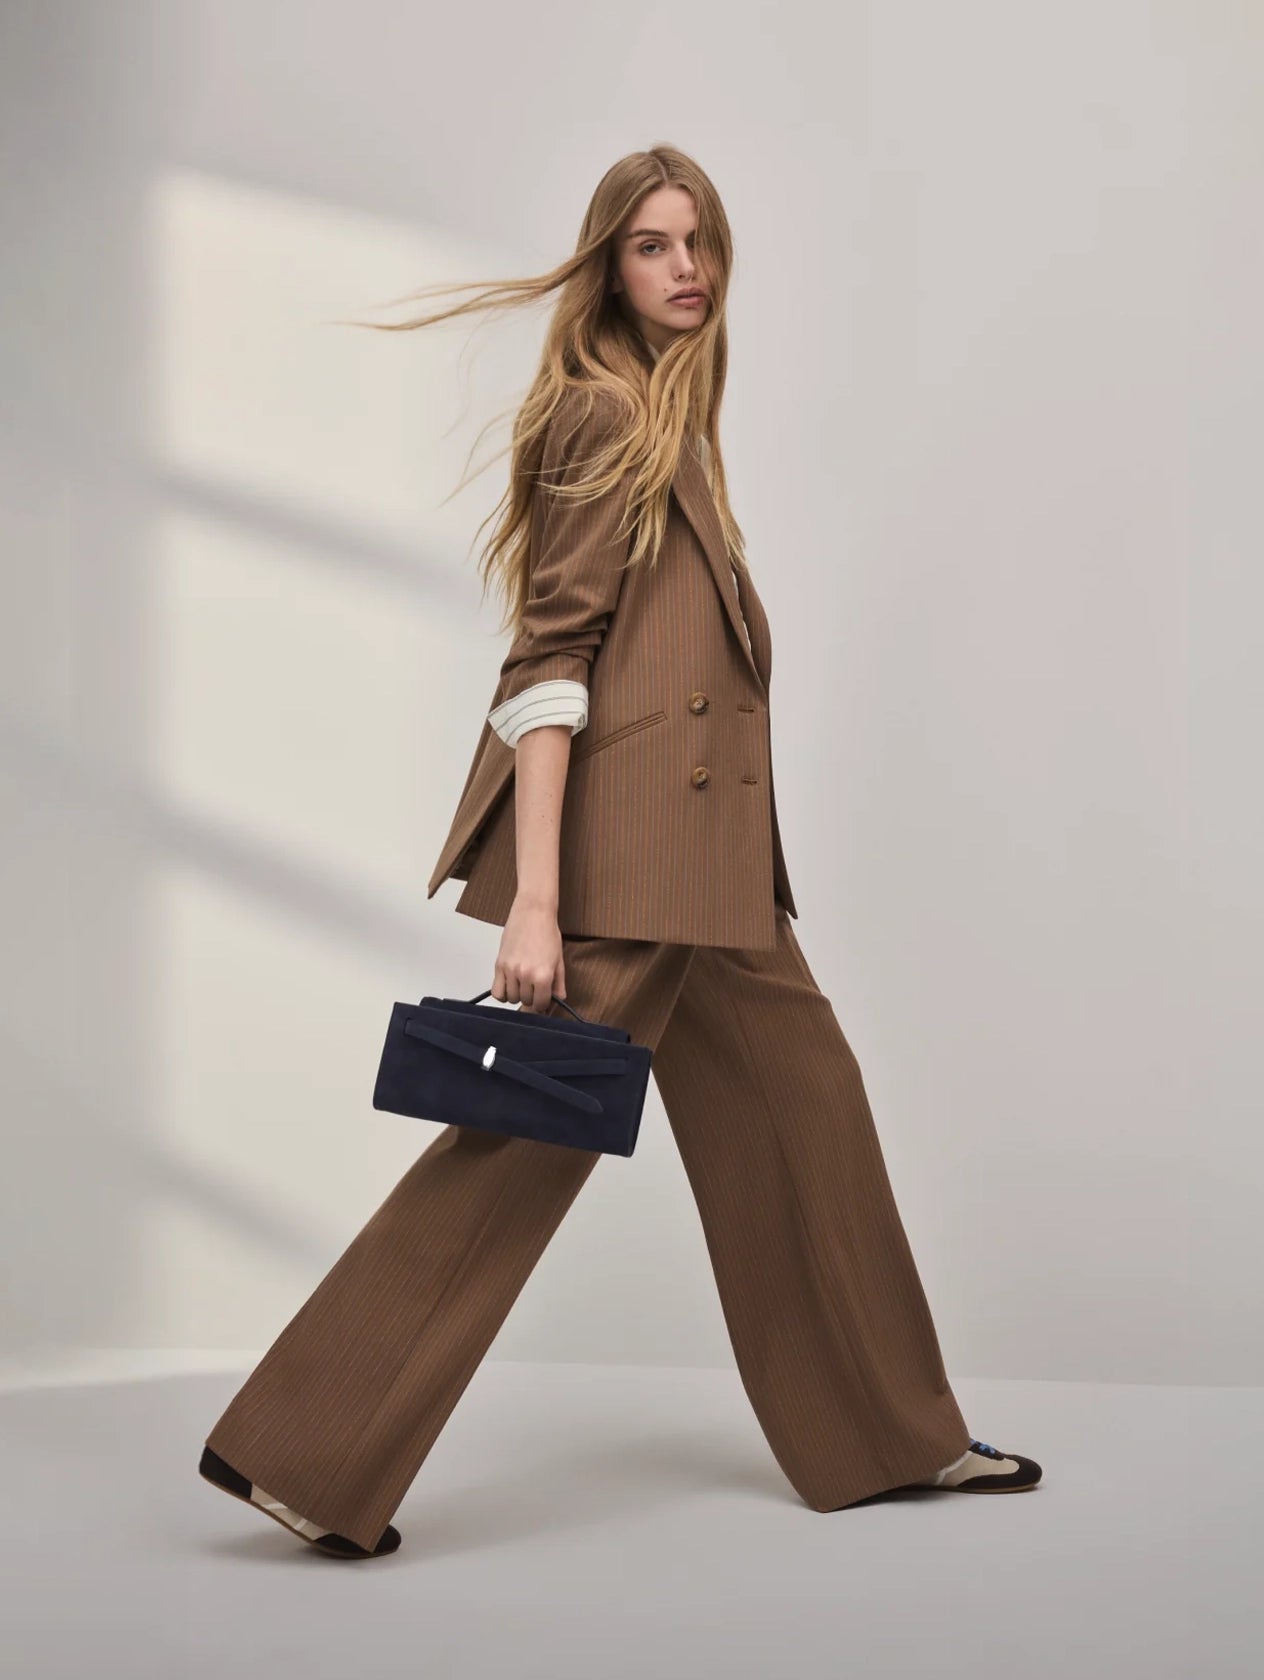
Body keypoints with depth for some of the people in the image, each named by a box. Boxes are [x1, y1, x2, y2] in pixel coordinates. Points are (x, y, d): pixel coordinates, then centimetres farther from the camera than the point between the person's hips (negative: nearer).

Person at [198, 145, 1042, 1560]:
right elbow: (548, 660, -17)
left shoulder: (673, 416, 19)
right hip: (620, 849, -10)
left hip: (700, 853, 10)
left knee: (803, 1096, 13)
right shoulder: (602, 412, -9)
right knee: (535, 1131, -8)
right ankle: (305, 1457, 2)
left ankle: (889, 1436, 25)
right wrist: (532, 899, -23)